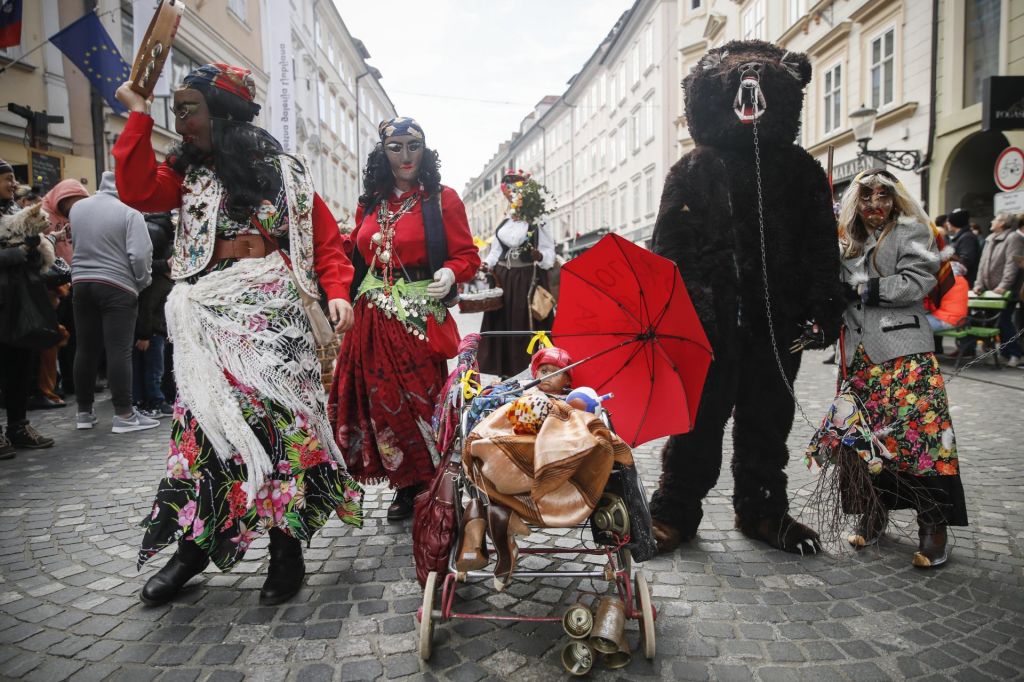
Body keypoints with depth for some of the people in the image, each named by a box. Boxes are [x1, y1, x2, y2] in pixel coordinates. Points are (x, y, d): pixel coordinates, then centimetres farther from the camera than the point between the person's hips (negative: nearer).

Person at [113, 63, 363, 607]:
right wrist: (137, 116, -2)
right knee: (203, 422, 2)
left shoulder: (284, 173, 5)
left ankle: (287, 549, 6)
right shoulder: (186, 172, 14)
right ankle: (193, 547, 16)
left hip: (273, 315, -3)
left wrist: (337, 293, -11)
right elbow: (139, 192, -5)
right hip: (208, 317, 3)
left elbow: (326, 241, 4)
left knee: (279, 420, -4)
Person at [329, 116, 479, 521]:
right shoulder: (370, 203, 14)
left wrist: (451, 274, -24)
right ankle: (407, 486, 21)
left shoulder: (442, 199, -1)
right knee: (384, 402, 7)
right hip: (373, 318, 5)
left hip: (420, 319, -5)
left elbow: (468, 256, -4)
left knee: (421, 402, -2)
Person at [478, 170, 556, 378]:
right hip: (503, 279, 5)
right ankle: (505, 371, 11)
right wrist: (487, 264, -4)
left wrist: (540, 256, -24)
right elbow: (496, 250, 14)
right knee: (503, 323, 4)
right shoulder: (504, 224, 14)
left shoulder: (538, 224, -1)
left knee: (526, 324, -6)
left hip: (528, 280, -5)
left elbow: (549, 251, -3)